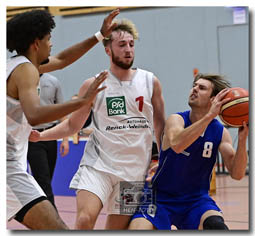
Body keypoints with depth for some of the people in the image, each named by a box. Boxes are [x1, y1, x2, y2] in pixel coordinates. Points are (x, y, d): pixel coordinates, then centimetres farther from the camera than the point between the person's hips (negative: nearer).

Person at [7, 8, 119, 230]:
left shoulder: (16, 64, 17)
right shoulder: (25, 70, -12)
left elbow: (61, 60, 32)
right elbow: (34, 116, -31)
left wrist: (99, 36, 34)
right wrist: (82, 101, -32)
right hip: (9, 168, -11)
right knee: (57, 229, -19)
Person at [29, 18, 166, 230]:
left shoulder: (150, 82, 4)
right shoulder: (93, 85, 1)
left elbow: (160, 125, 14)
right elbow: (73, 125, 9)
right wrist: (41, 135, -5)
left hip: (134, 170, 2)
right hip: (98, 164, -2)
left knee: (117, 228, 5)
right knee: (85, 219, -22)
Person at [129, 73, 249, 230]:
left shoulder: (220, 132, -3)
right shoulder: (176, 120, -11)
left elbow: (237, 174, -10)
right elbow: (176, 144, -35)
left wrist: (242, 140, -25)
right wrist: (209, 116, -36)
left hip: (197, 199, 2)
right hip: (161, 197, -2)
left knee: (216, 225, -28)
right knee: (139, 229, -25)